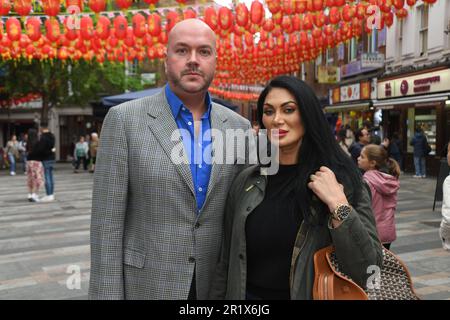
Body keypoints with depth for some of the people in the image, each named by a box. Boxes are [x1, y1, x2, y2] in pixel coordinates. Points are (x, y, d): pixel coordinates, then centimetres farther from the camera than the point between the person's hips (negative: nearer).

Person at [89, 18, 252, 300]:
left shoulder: (239, 127, 2)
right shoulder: (124, 120, -8)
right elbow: (107, 223, -9)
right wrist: (106, 293, -10)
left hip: (217, 285, 3)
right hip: (146, 285, -2)